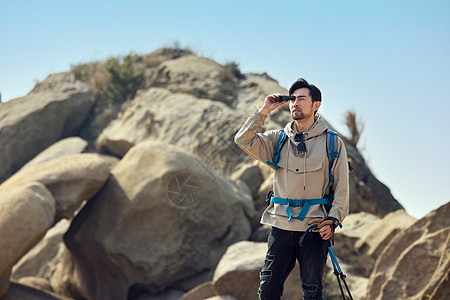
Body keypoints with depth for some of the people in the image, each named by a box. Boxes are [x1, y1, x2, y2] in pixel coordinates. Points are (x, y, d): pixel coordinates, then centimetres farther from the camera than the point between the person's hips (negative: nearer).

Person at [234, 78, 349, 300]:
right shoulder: (278, 140, 11)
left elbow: (341, 187, 3)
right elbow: (243, 140, -1)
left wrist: (332, 220, -8)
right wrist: (265, 111, -2)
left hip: (315, 230, -2)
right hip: (281, 226, 2)